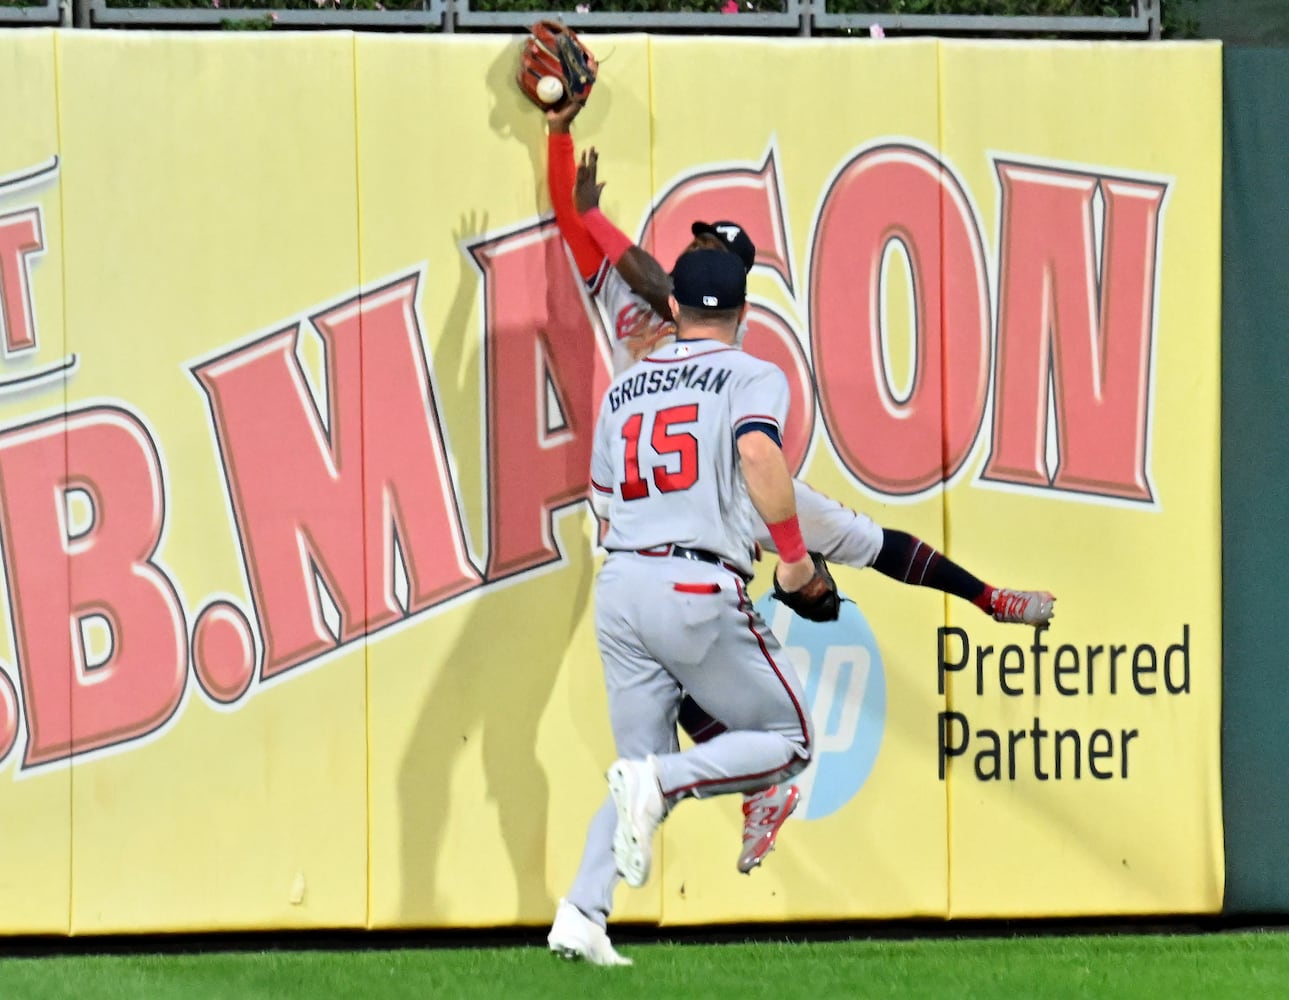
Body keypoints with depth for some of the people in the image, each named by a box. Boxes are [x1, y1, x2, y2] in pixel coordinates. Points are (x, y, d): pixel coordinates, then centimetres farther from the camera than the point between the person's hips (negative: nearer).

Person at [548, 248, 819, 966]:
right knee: (789, 741, 8)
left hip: (620, 586, 6)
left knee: (645, 764, 13)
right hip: (701, 590, -6)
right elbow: (759, 454, -19)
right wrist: (795, 555, -10)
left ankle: (583, 913, -6)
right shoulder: (754, 377, 2)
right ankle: (661, 782, -16)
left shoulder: (624, 389, 19)